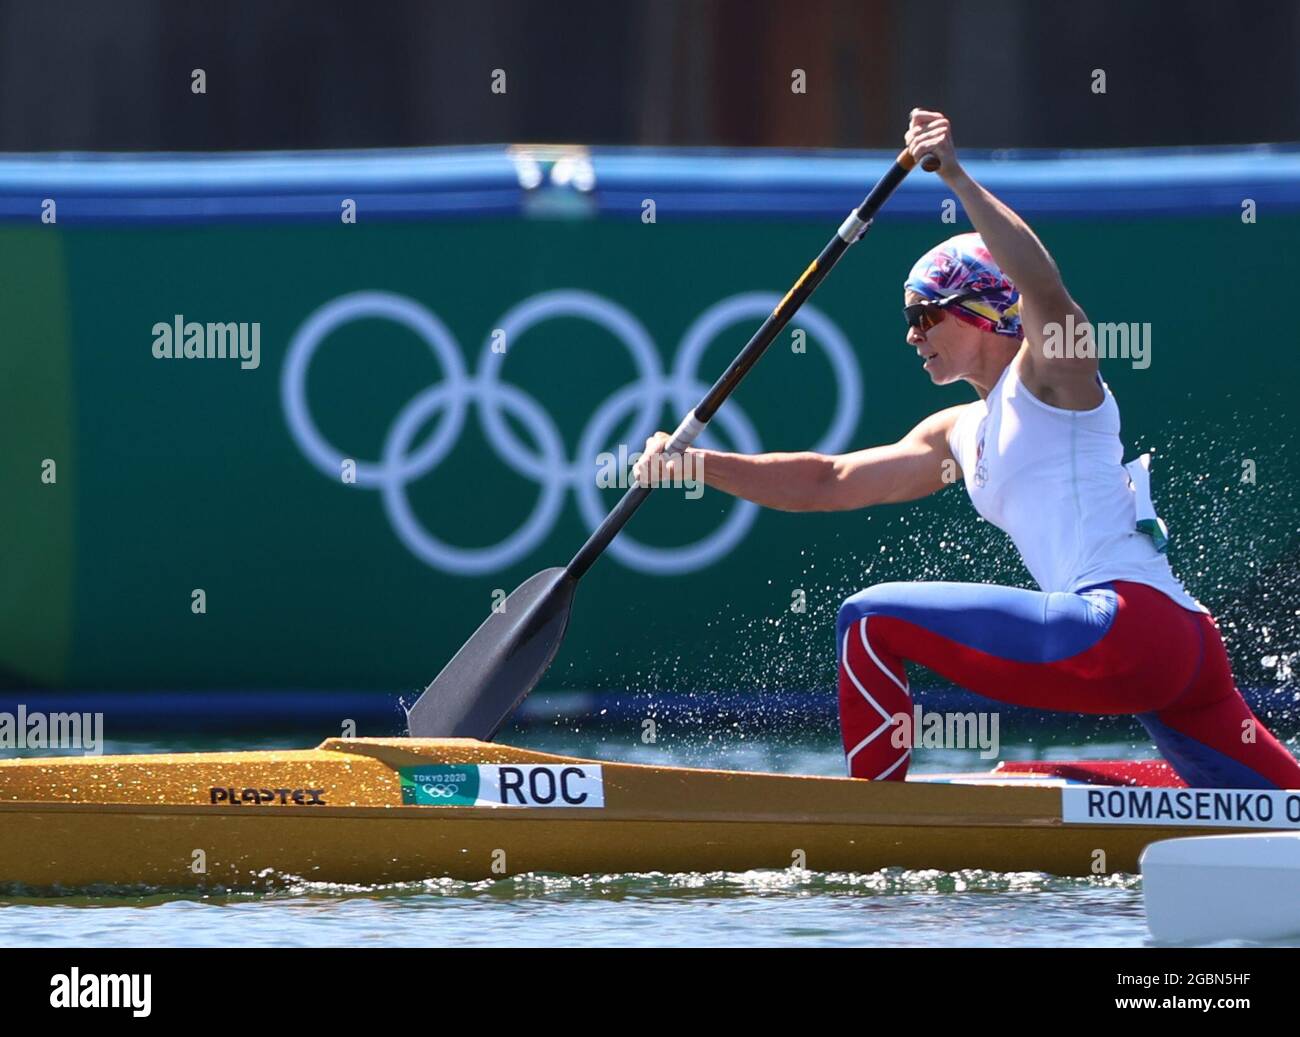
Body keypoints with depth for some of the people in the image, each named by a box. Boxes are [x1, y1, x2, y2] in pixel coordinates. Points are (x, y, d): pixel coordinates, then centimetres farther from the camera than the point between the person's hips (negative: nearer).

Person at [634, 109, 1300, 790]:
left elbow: (1042, 286, -19)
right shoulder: (959, 437, 27)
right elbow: (827, 483, 27)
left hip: (1132, 619, -10)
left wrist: (956, 178, -22)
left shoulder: (1052, 374, 3)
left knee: (871, 622, -6)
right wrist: (695, 465, 20)